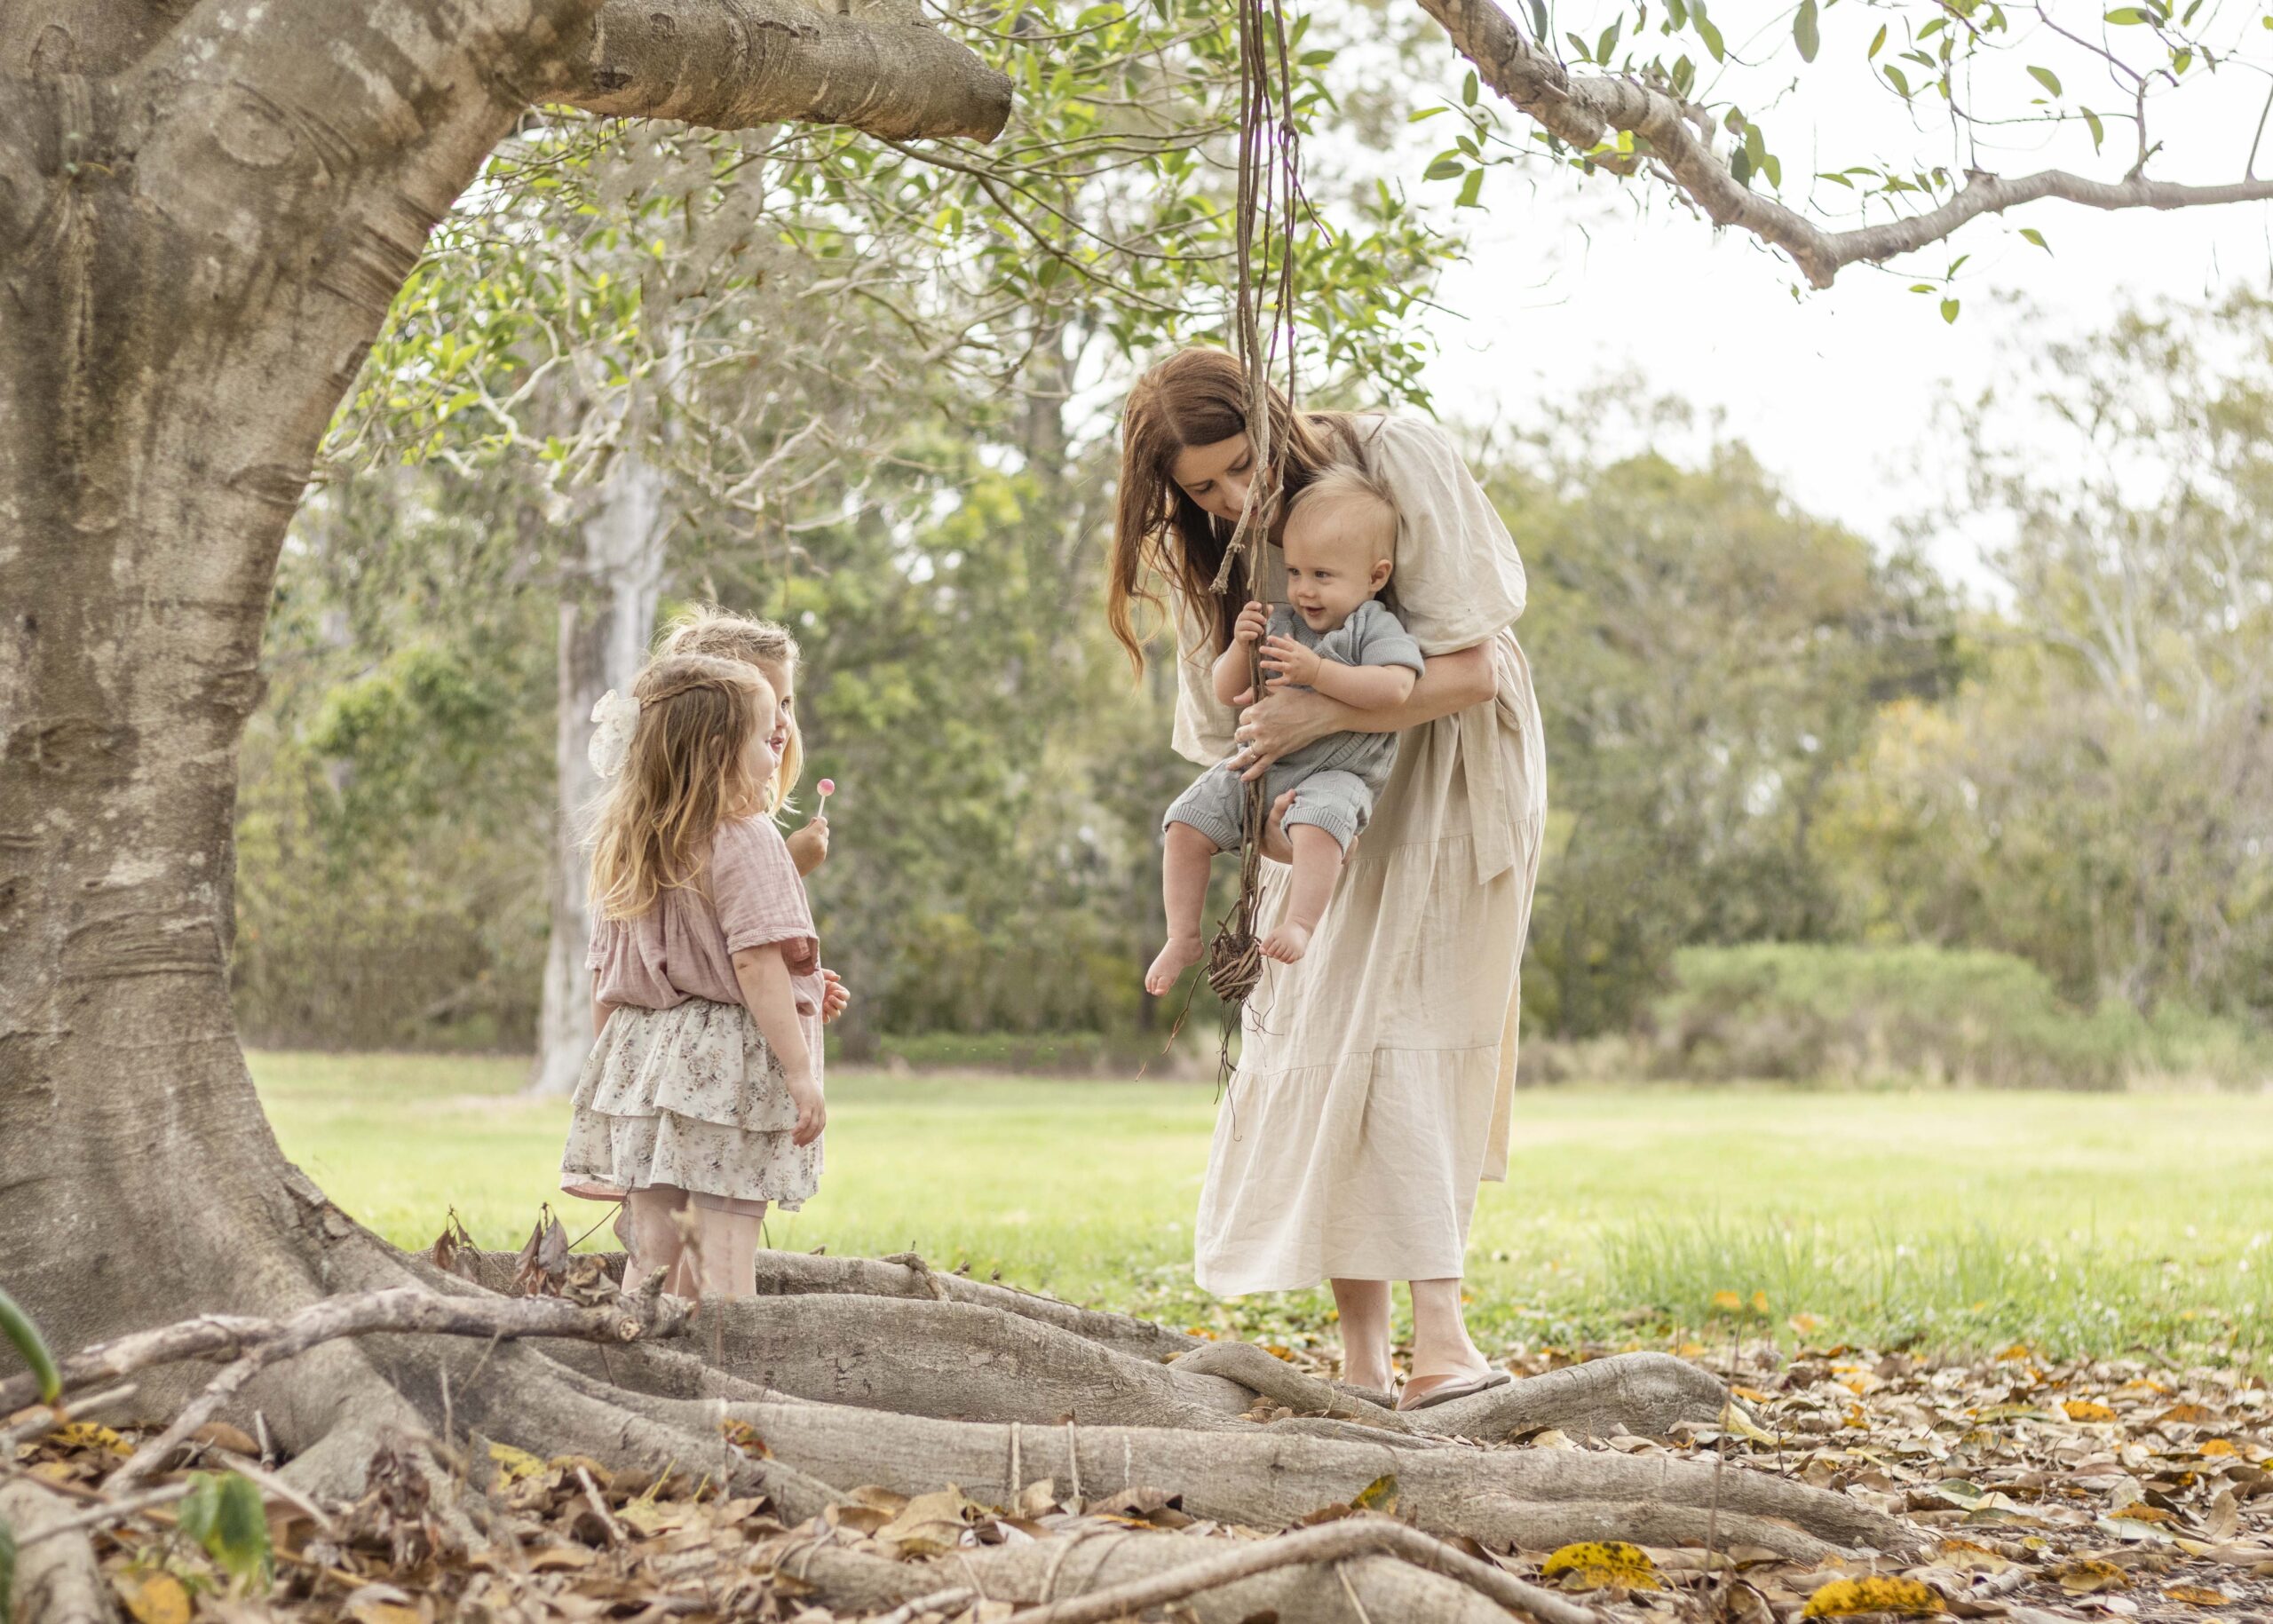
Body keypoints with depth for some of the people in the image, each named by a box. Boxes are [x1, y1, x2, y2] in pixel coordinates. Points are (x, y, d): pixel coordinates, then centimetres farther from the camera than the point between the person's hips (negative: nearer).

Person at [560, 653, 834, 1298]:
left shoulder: (624, 846, 12)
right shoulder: (743, 839, -10)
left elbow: (604, 975, 15)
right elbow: (756, 961, -17)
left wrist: (605, 1067, 24)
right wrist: (800, 1071, -16)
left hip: (641, 1063, 7)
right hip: (728, 1065, -7)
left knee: (653, 1252, 10)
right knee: (725, 1257, -4)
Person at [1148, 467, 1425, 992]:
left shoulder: (1374, 627, -7)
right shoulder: (1280, 625, 9)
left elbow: (1394, 688, -26)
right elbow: (1227, 692, 9)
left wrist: (1318, 672, -30)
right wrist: (1240, 647, -12)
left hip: (1336, 774, -6)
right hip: (1260, 765, 6)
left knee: (1318, 823, -38)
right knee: (1186, 824, -7)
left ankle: (1298, 926, -35)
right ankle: (1183, 938, 1)